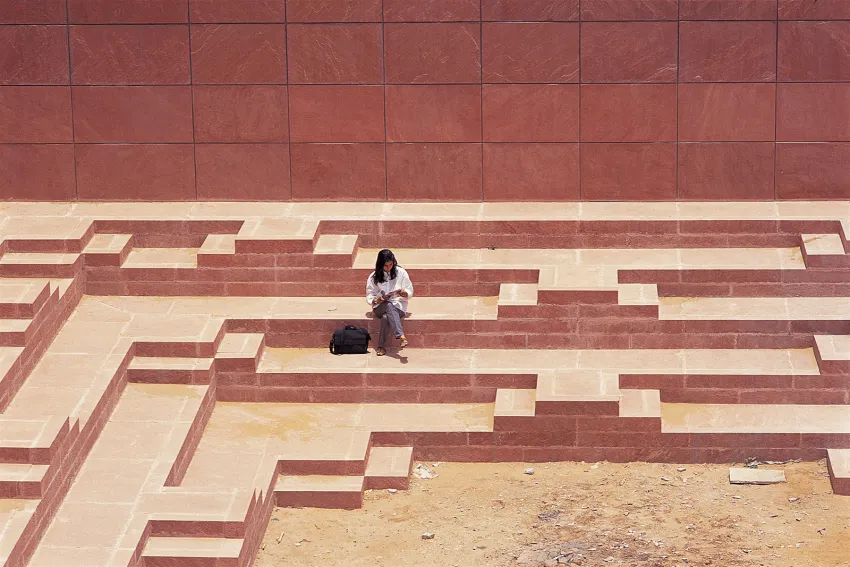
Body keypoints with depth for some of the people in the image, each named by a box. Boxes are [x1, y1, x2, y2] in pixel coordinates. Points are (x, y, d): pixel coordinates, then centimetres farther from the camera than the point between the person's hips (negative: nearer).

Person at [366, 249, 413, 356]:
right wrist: (377, 300, -15)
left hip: (398, 306, 0)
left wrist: (403, 293, -17)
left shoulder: (401, 273, 4)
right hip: (380, 307, 0)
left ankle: (381, 346, -34)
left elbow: (410, 293, 7)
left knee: (386, 317, -37)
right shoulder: (374, 277, 7)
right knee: (389, 306, -39)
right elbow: (369, 297, 8)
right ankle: (401, 336, -56)